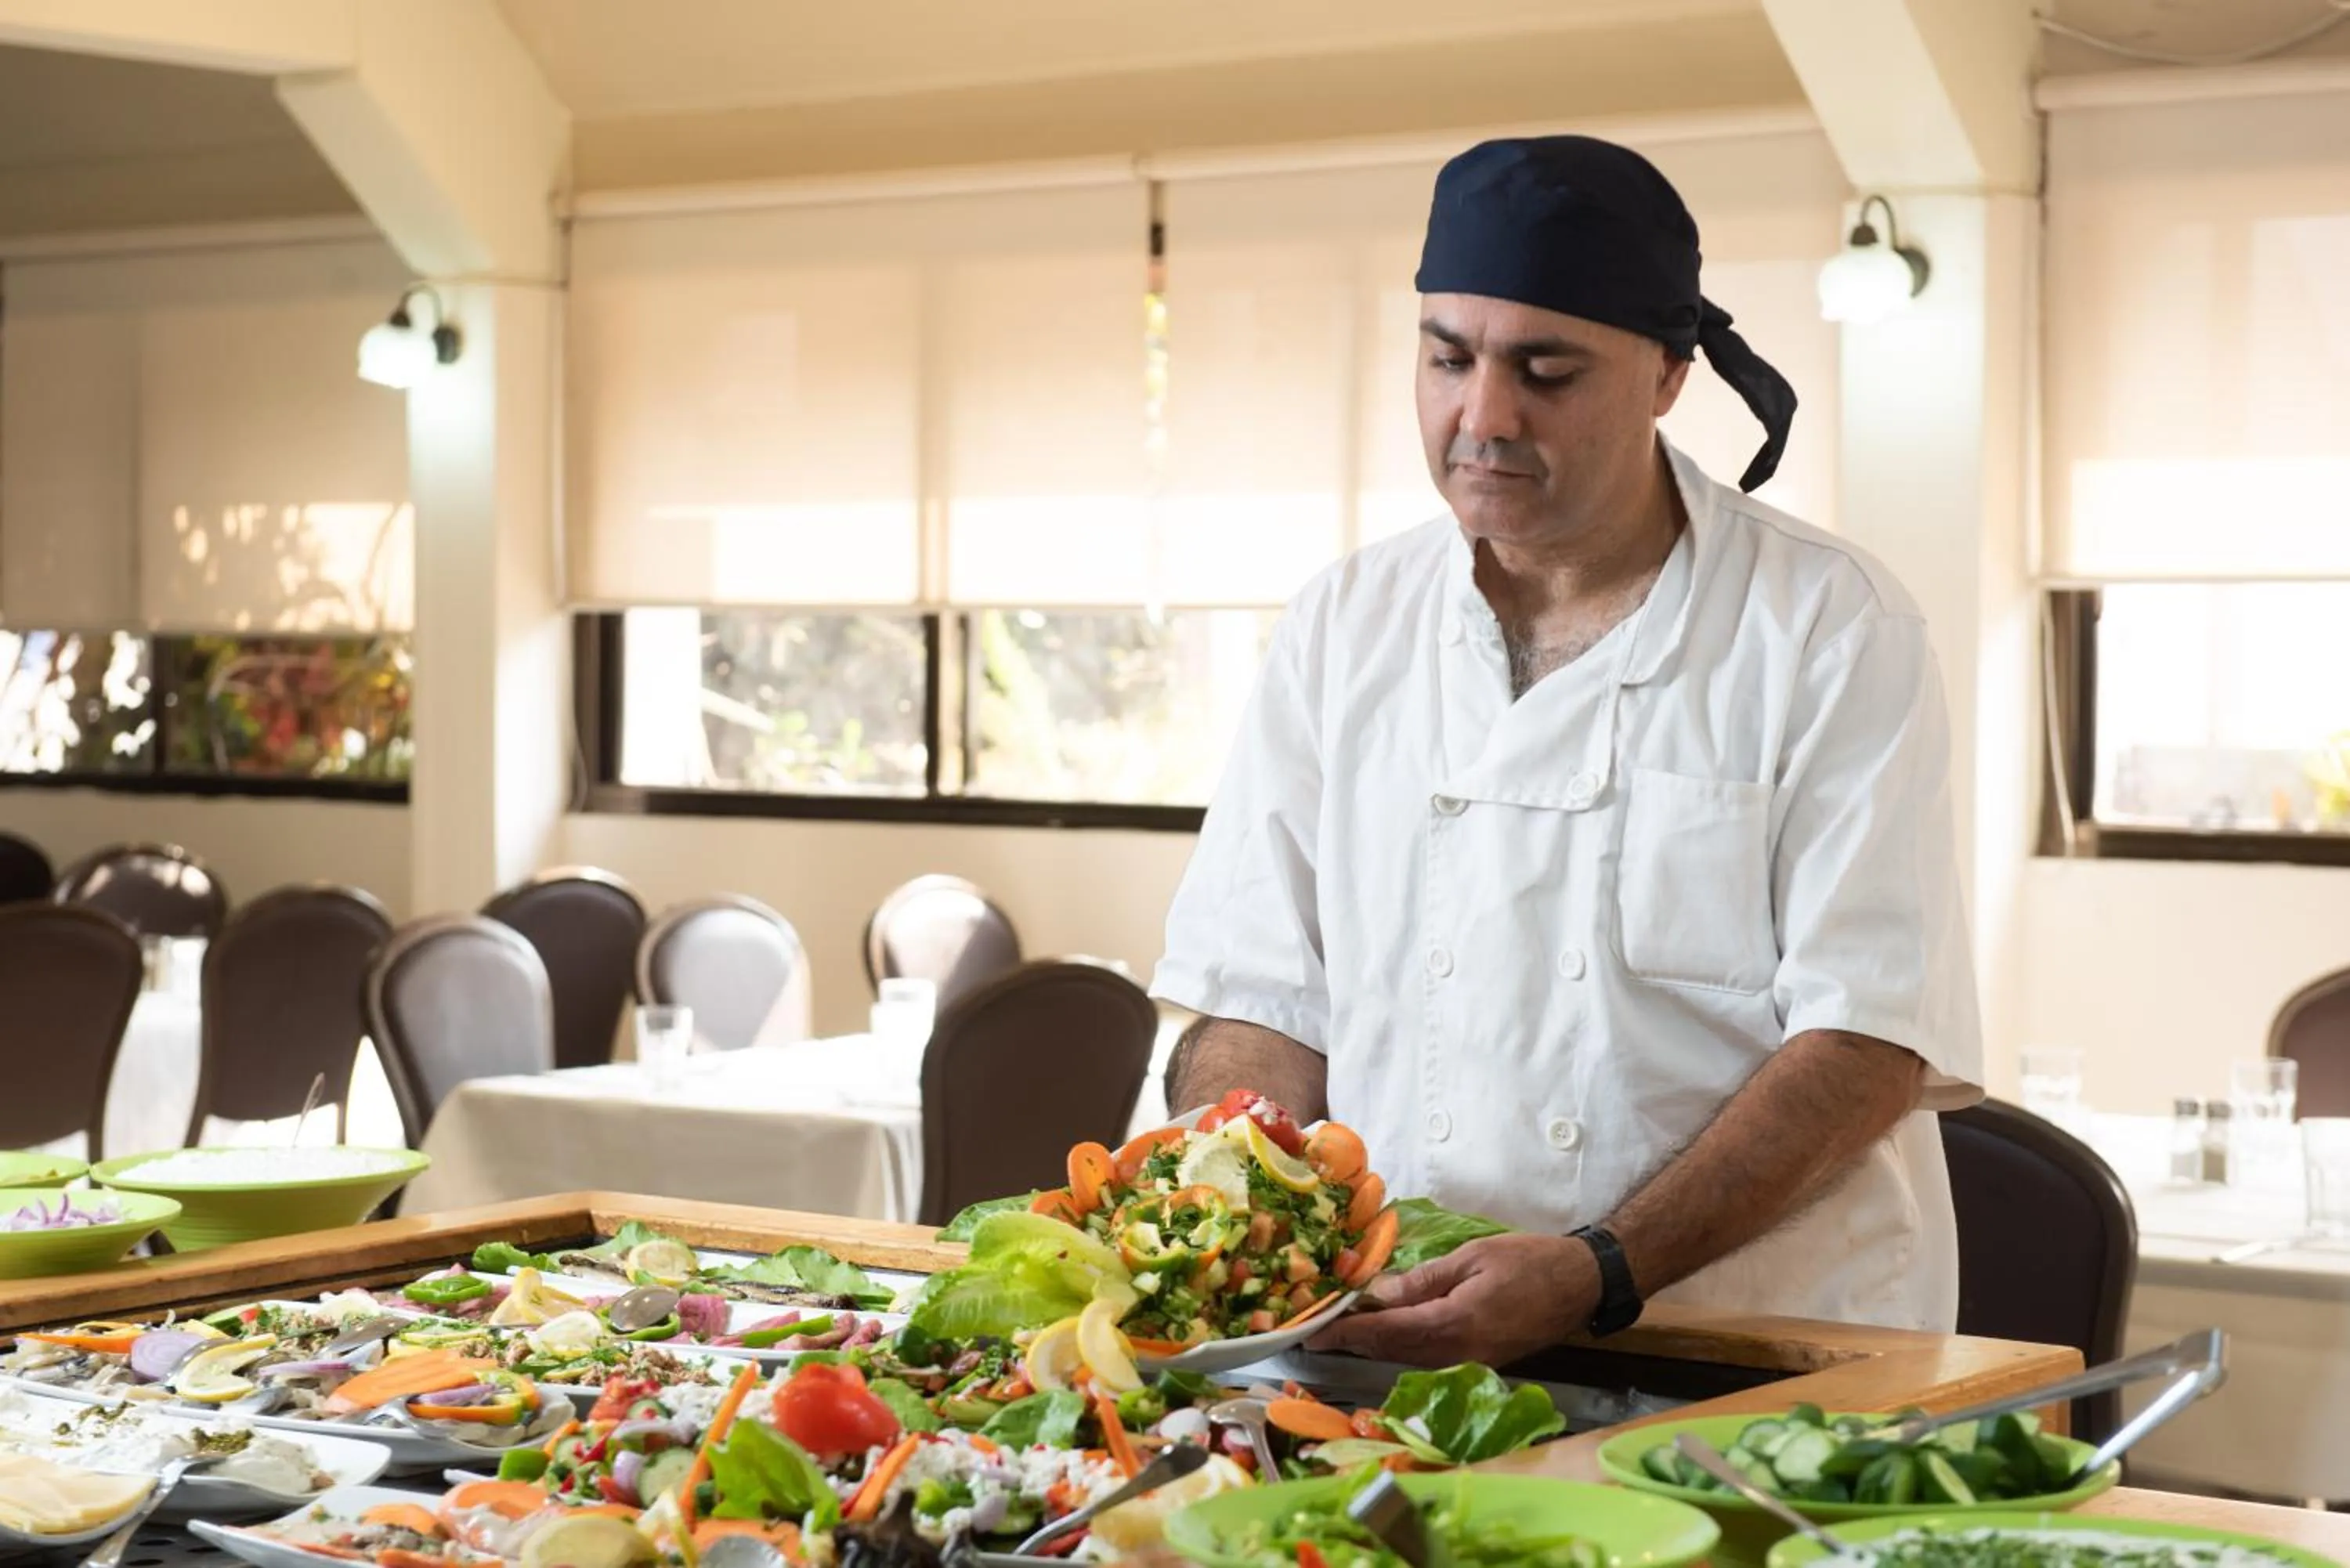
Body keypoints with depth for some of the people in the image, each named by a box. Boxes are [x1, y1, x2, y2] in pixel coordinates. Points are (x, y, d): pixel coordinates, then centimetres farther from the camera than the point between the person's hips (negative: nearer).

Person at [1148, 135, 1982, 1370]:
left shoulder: (1831, 630, -1)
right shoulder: (1341, 630, 12)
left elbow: (1870, 1041, -7)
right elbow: (1264, 1002, 12)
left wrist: (1599, 1273, -19)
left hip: (1766, 1357, -3)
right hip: (1380, 1345, 3)